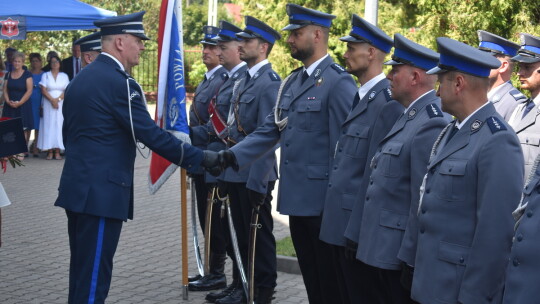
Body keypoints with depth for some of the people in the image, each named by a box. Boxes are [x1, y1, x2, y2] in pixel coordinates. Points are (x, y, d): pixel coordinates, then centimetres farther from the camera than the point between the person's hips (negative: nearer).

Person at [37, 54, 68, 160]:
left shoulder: (64, 76, 11)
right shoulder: (45, 75, 8)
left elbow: (67, 90, 2)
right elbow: (43, 90, 0)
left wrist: (58, 99, -11)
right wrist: (52, 100, -13)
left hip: (61, 103, 1)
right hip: (48, 103, -1)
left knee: (59, 124, -5)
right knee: (49, 125, -6)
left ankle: (57, 151, -6)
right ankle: (50, 151, -7)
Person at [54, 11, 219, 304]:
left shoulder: (80, 79, 13)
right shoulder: (118, 82, -15)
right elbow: (152, 135, -18)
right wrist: (200, 158, -12)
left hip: (78, 187, 9)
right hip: (101, 191, -9)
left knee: (82, 270, 16)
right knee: (94, 273, -3)